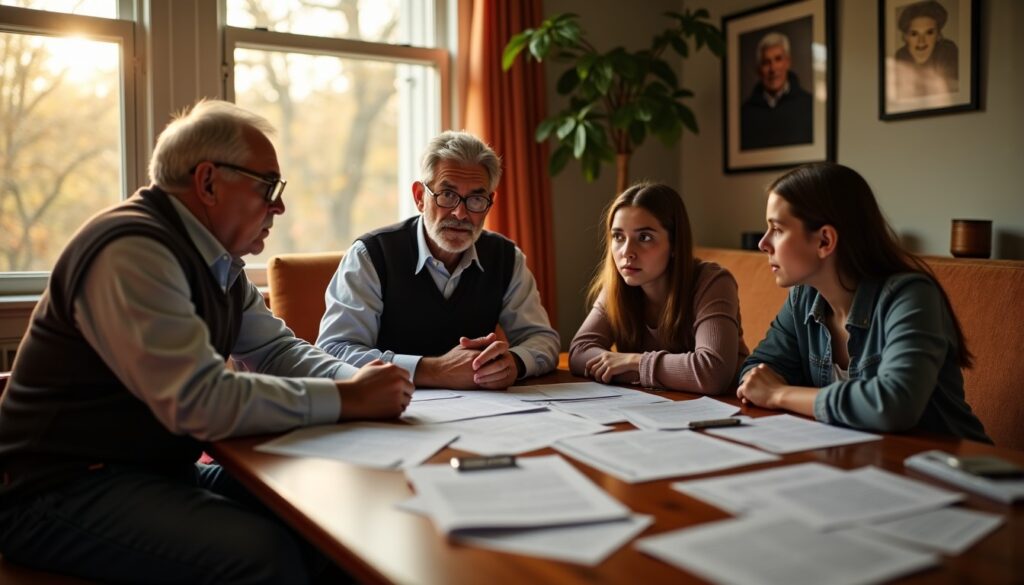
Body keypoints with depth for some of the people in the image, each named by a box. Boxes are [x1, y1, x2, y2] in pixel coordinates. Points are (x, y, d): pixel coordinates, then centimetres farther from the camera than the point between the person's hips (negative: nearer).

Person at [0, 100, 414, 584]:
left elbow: (280, 351, 13)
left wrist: (360, 381, -7)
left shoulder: (218, 262, 8)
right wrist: (347, 400, -23)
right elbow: (201, 401, -29)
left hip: (161, 472, 9)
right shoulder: (132, 251, -22)